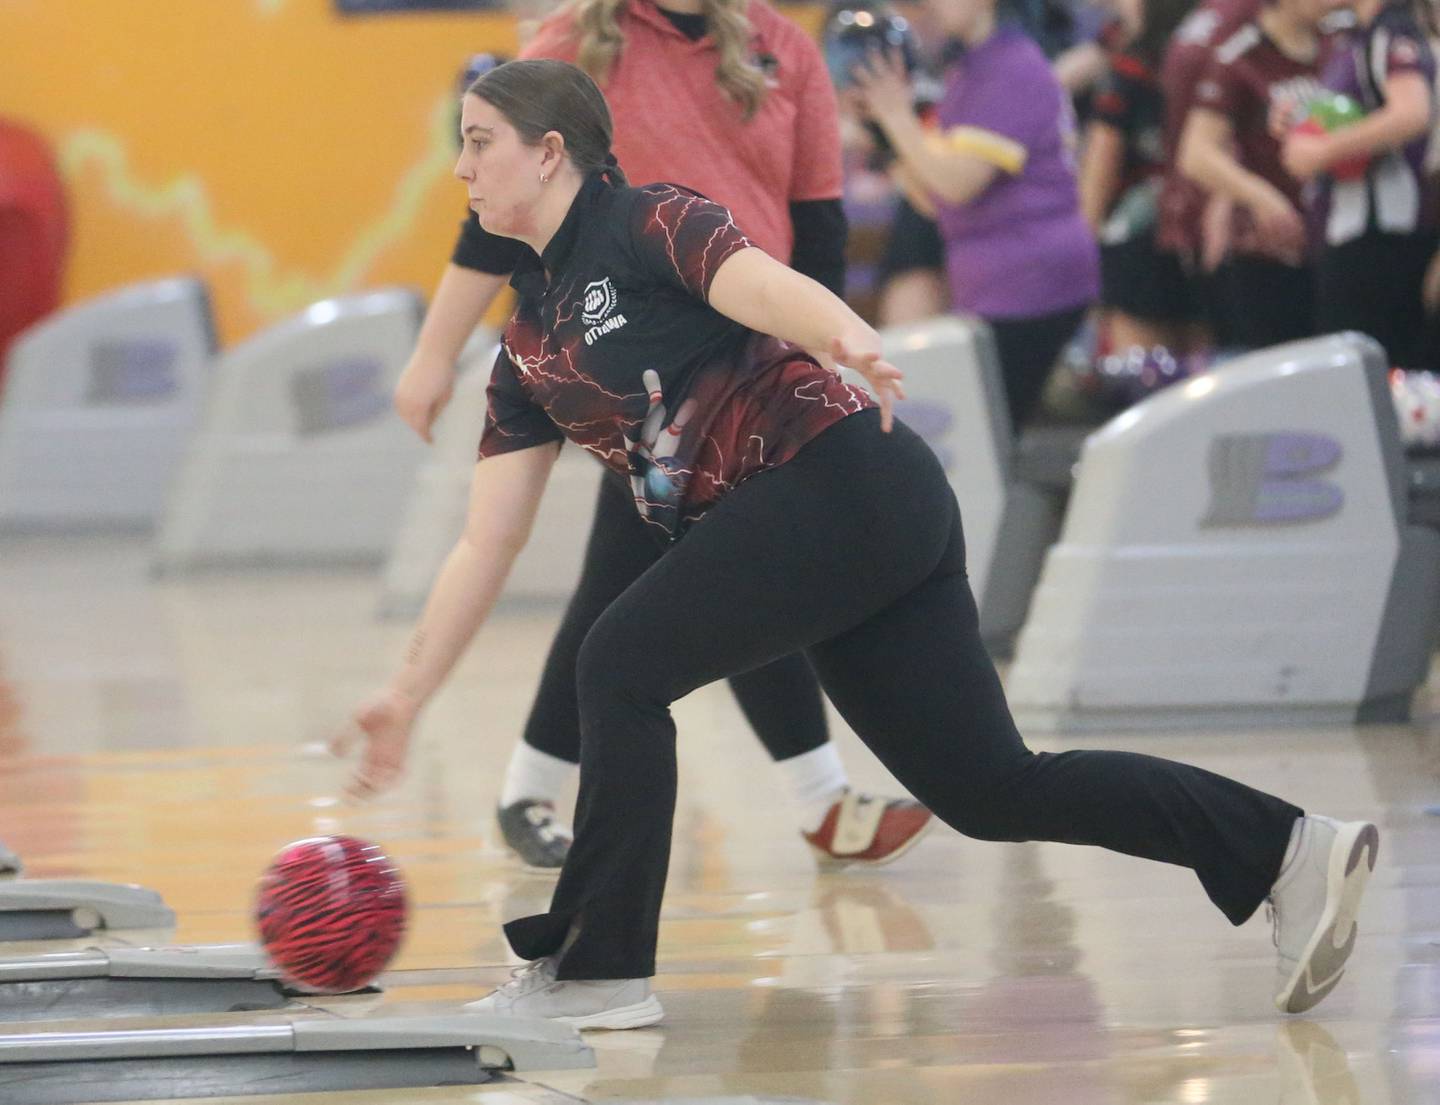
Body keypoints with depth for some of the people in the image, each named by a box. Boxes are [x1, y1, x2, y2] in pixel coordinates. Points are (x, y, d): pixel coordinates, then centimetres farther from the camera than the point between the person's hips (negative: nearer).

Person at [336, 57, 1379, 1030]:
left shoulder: (647, 225, -4)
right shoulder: (530, 346, 20)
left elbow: (768, 288, -24)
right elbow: (485, 546, 20)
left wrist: (847, 335, -46)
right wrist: (407, 696, 16)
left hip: (846, 484, -9)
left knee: (622, 667, -10)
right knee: (990, 789, 4)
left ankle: (600, 969, -4)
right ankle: (1289, 851, 6)